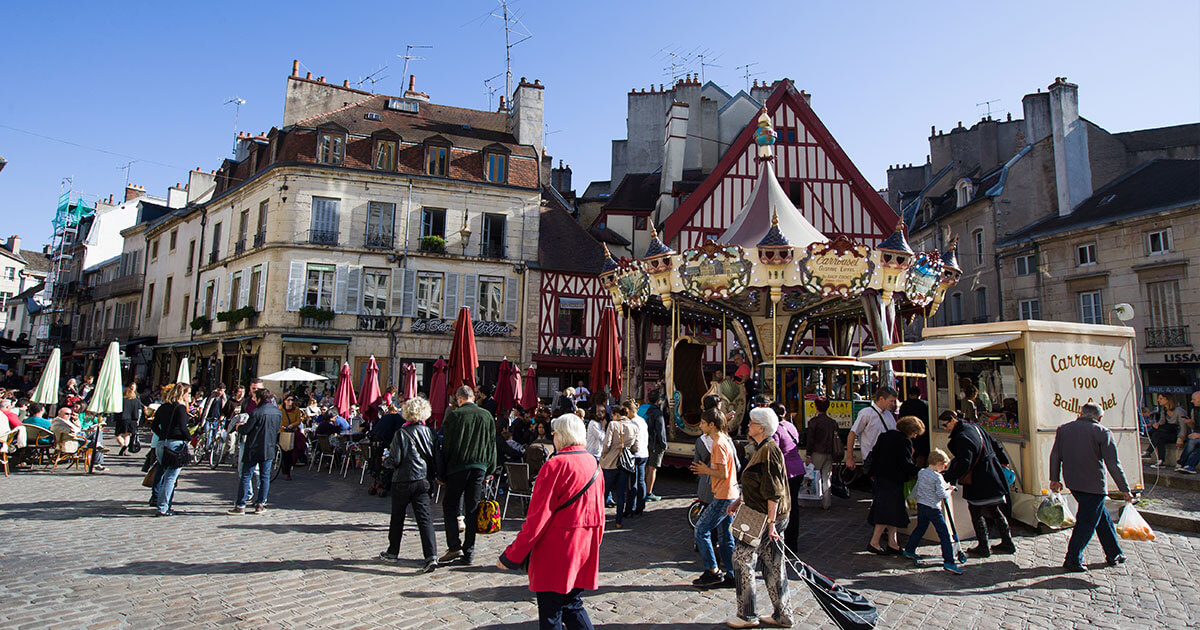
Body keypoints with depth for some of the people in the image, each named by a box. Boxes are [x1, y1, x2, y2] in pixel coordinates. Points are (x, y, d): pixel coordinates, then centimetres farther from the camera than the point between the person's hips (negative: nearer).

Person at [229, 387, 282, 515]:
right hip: (269, 449, 5)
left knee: (246, 476, 4)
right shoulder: (278, 412, 3)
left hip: (253, 449, -5)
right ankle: (260, 504, 12)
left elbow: (246, 430, -9)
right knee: (265, 476, 10)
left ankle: (240, 505, 6)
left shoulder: (256, 412, -15)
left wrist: (239, 427, 13)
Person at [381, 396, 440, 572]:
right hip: (424, 481, 3)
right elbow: (436, 458, 6)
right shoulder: (429, 432, 1)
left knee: (397, 517, 16)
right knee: (425, 518, -2)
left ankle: (392, 551, 31)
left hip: (403, 481, -3)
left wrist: (385, 461, 9)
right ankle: (431, 556, -13)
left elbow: (394, 460, -11)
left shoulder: (401, 433, -12)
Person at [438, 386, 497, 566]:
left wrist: (441, 474, 1)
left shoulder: (454, 415, -7)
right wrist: (489, 470, 17)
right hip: (480, 467, 3)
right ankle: (468, 552, 12)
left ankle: (454, 547, -1)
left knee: (449, 505, 10)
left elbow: (446, 445, -5)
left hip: (458, 466, -3)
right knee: (473, 509, 8)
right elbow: (492, 445, 9)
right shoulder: (487, 416, 5)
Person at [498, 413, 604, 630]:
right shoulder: (594, 464, 6)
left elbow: (538, 517, -17)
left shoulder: (555, 465, -16)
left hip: (556, 550, -7)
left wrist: (511, 556, -11)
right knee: (572, 604, 20)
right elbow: (599, 513, 13)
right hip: (586, 549, 7)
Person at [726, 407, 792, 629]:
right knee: (773, 564, 14)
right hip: (765, 516, 10)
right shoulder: (763, 449, 13)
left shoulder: (768, 451, -19)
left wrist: (770, 521, -23)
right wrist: (738, 502, 25)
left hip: (765, 517, -10)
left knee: (742, 558, -2)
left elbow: (773, 491, -22)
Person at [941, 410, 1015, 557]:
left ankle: (984, 548, 9)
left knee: (977, 513, 2)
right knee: (993, 511, 20)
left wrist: (948, 477, -28)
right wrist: (1003, 461, 33)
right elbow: (995, 444, 20)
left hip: (979, 482, -9)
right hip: (992, 477, 9)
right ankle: (1007, 543, 28)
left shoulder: (962, 437, -21)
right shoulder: (974, 427, 8)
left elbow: (963, 463, -28)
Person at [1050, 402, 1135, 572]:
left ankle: (1114, 554, 31)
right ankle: (1073, 560, 4)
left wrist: (1054, 479, 17)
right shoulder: (1102, 432, -9)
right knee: (1086, 522, 2)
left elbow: (1055, 456, 8)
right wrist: (1125, 489, -4)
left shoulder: (1063, 429, 6)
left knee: (1101, 516, 22)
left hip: (1072, 482, 6)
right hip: (1094, 485, -6)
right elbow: (1113, 464, -11)